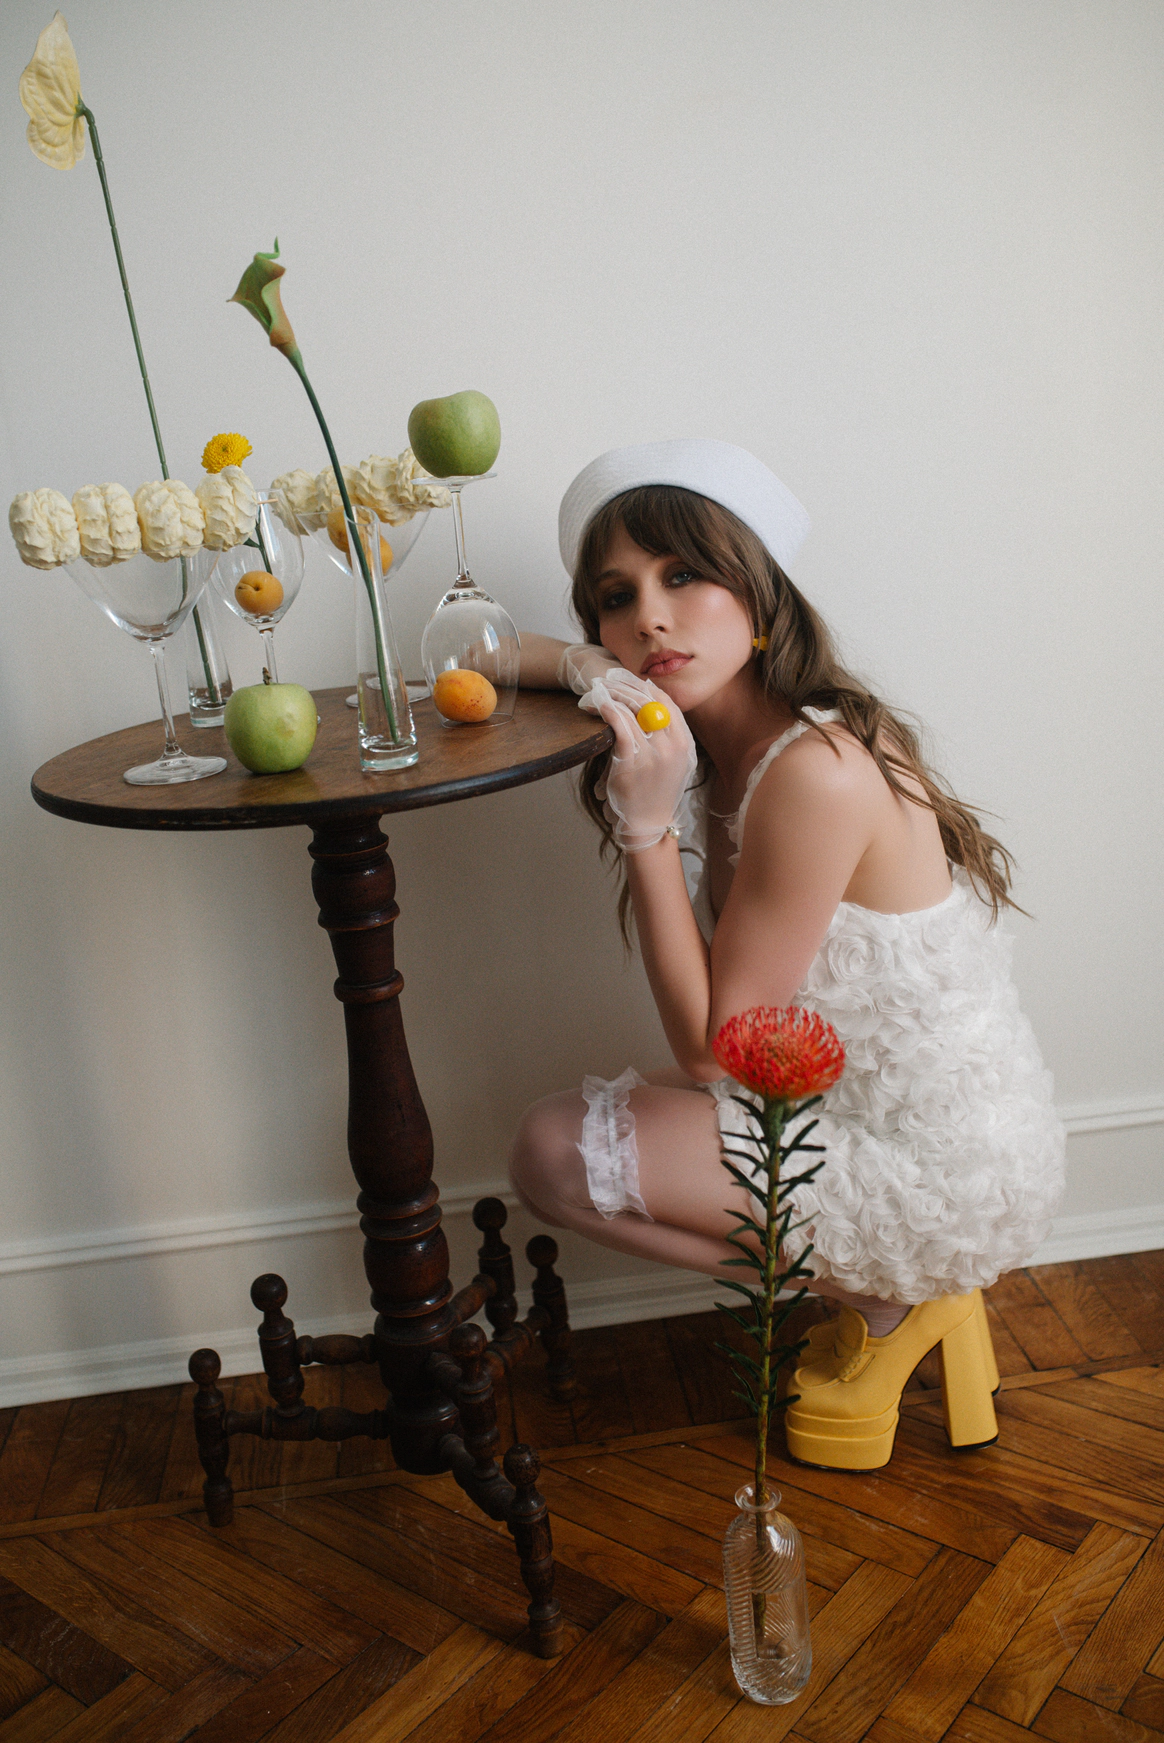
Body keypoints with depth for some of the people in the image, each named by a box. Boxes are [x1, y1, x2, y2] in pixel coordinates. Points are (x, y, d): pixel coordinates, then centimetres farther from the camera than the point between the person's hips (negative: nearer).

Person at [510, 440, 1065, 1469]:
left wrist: (648, 823, -24)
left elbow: (712, 1045, -21)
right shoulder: (722, 733, 0)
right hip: (874, 1103, 9)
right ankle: (904, 1281, 15)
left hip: (943, 1170, -9)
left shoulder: (813, 772, -27)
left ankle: (883, 1296, 3)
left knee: (555, 1153, -10)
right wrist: (584, 667, -8)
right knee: (579, 1129, 22)